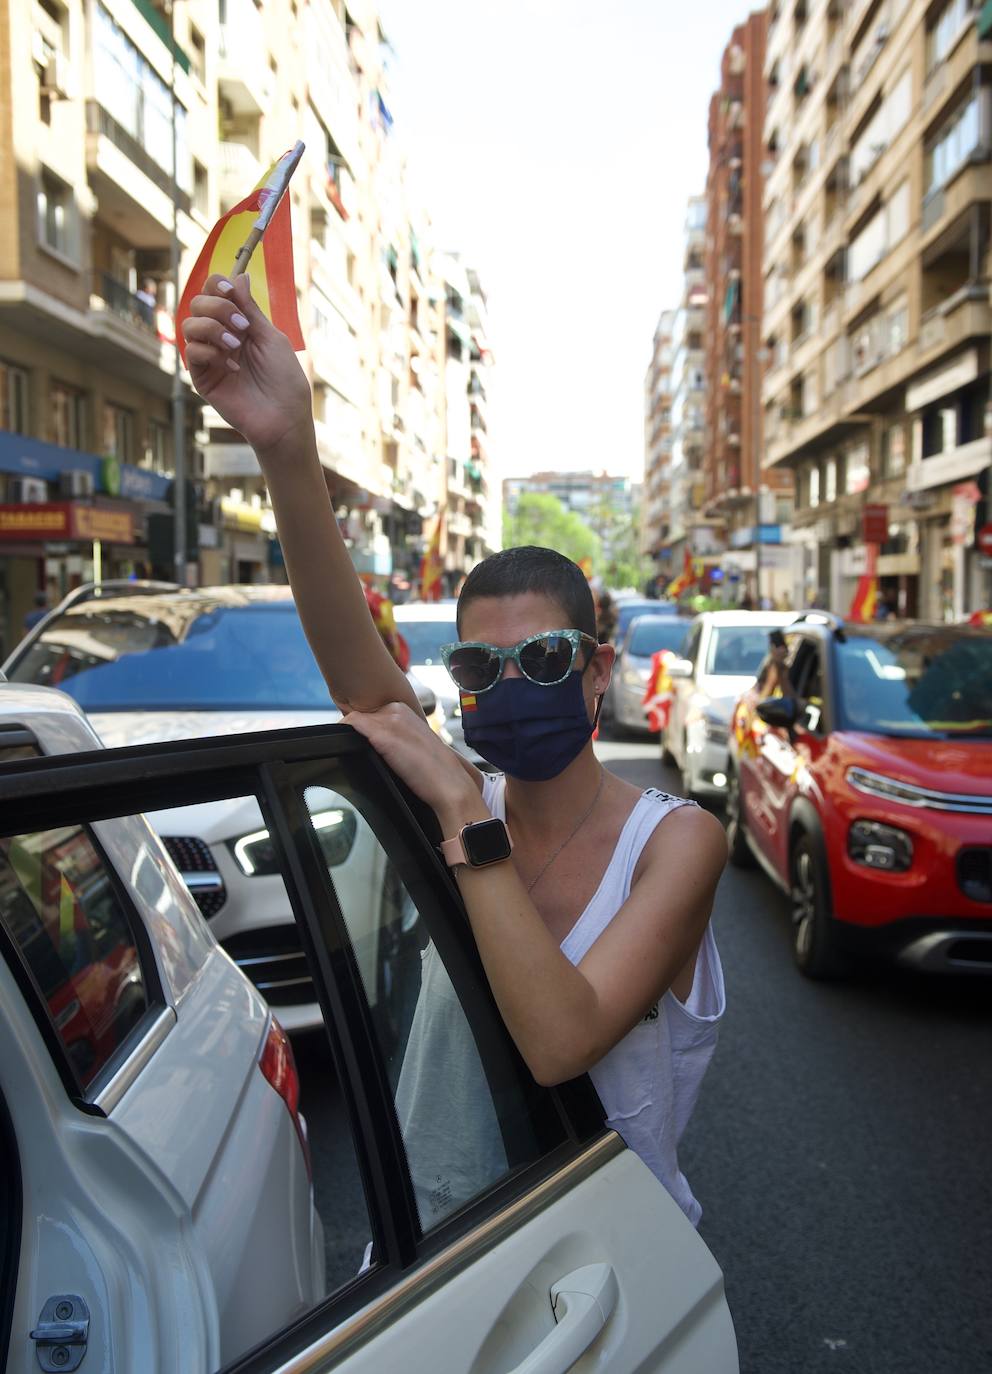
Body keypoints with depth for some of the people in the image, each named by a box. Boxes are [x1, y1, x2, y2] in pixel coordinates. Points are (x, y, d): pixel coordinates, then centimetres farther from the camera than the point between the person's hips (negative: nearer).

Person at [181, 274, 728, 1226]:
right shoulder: (457, 806, -10)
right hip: (440, 1239, 1)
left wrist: (462, 815, -34)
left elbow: (559, 1043, -33)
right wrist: (285, 446, -44)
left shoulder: (676, 839, -20)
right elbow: (358, 671, -30)